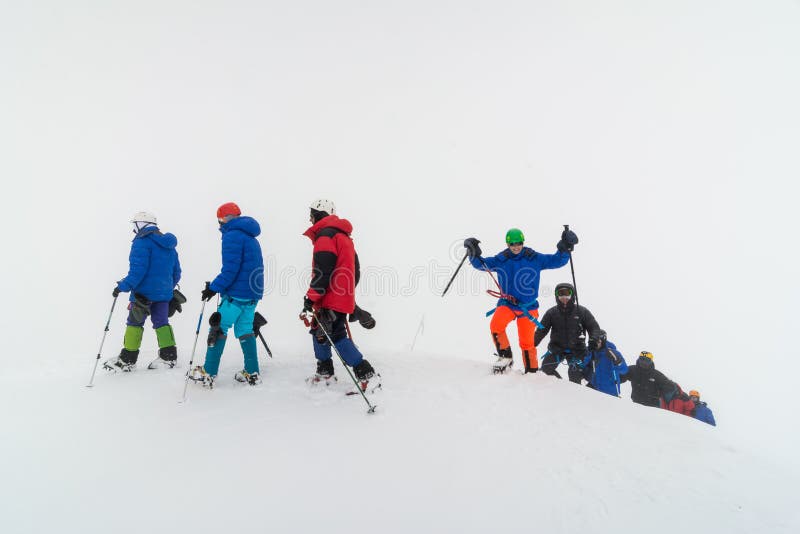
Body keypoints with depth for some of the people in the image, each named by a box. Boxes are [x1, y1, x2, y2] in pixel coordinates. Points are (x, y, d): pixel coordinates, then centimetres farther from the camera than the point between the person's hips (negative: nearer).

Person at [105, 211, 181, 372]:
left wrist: (123, 286, -14)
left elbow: (138, 269, -19)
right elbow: (176, 273, 18)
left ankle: (127, 359, 5)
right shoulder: (168, 246, 16)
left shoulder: (142, 242, -10)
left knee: (134, 322, 1)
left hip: (144, 292, -7)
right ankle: (168, 356, 8)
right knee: (161, 322, 11)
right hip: (164, 292, 7)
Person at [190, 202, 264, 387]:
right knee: (245, 330, 12)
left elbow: (231, 269, -19)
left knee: (218, 328, -2)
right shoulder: (251, 238, 19)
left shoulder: (232, 235, -10)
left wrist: (214, 287, -14)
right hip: (253, 293, 9)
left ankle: (209, 373, 0)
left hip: (236, 294, -9)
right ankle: (252, 373, 11)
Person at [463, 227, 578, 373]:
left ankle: (532, 371, 21)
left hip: (528, 306, -1)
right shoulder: (500, 260, 1)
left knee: (527, 342, 2)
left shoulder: (534, 258, -2)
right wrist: (474, 255, -13)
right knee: (495, 326, -26)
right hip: (507, 303, 1)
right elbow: (481, 263, 5)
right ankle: (505, 356, -4)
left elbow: (557, 261, 0)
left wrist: (565, 248, -16)